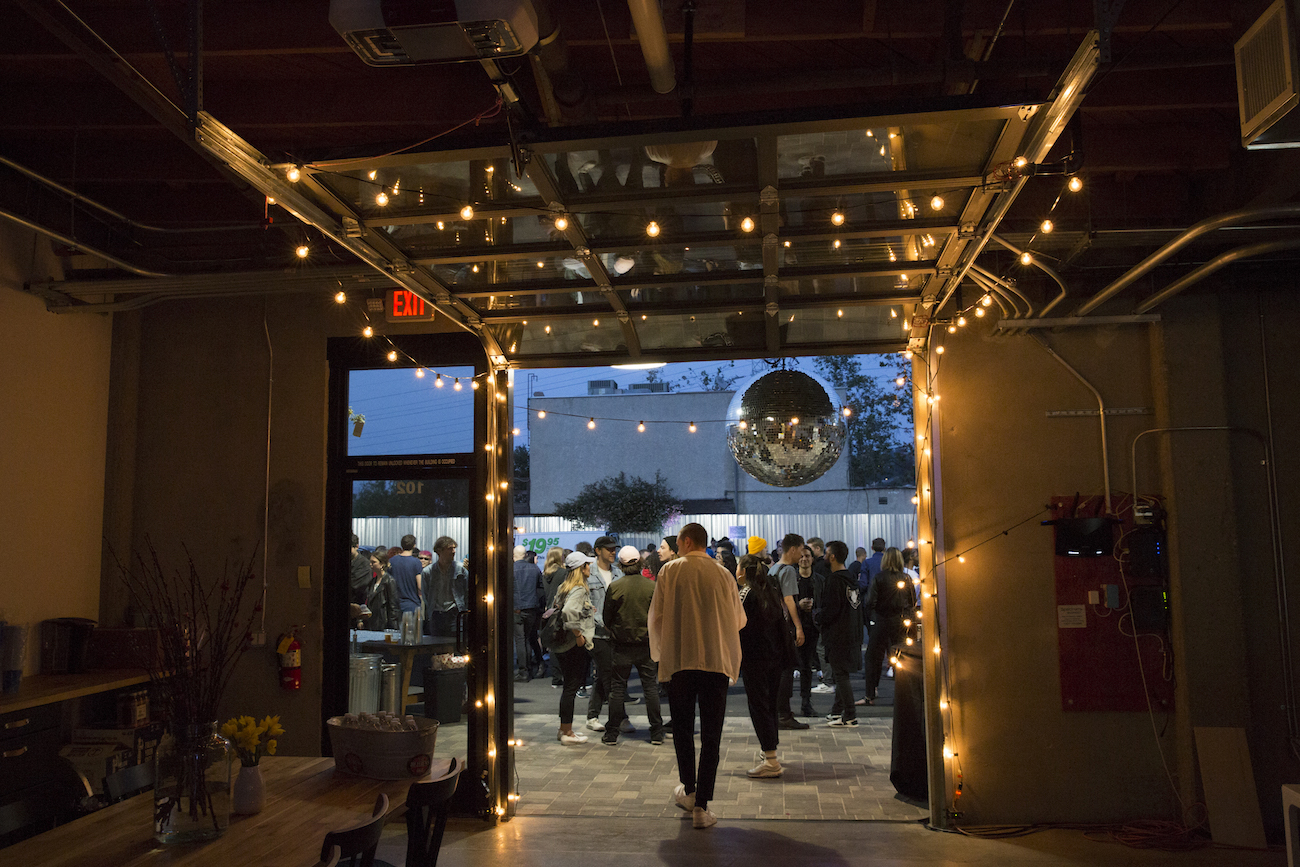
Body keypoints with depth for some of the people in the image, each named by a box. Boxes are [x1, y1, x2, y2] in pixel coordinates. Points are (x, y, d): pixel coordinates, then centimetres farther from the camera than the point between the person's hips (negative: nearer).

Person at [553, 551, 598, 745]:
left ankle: (564, 729, 25)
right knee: (571, 687, -2)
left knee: (569, 686, 17)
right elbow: (568, 612, -31)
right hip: (574, 646, -9)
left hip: (563, 643, 10)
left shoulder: (563, 587, 12)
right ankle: (567, 733, 6)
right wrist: (578, 634, -22)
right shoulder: (579, 590, -16)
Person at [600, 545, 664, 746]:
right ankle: (657, 733, 11)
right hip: (647, 643, 1)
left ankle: (612, 733, 12)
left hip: (622, 644, -1)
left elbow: (607, 618, -1)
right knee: (650, 687, 8)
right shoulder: (652, 586, -6)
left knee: (617, 688, 8)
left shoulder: (614, 587, -9)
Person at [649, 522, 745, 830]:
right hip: (717, 663, 1)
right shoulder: (723, 575, 3)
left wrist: (659, 652, 18)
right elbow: (738, 620, 12)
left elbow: (655, 617, 1)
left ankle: (688, 791, 30)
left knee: (682, 729, 18)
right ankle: (701, 806, 3)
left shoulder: (670, 571, -1)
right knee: (711, 736, 5)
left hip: (679, 661, 0)